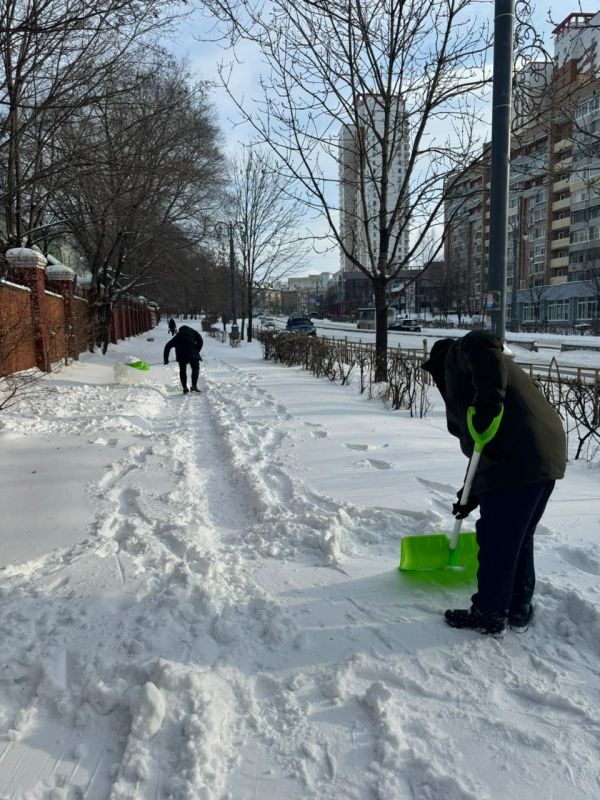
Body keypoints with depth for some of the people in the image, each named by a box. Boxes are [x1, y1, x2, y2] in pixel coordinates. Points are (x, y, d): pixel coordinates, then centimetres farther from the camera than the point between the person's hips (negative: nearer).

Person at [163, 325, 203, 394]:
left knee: (182, 370, 15)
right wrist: (197, 351, 17)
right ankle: (194, 386, -7)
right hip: (192, 353, -2)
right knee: (195, 368, 7)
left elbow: (167, 346, 29)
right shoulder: (192, 332, 27)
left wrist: (166, 359, 32)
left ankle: (185, 388, 12)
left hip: (181, 355, 3)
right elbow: (200, 341, 11)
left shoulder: (177, 336, 33)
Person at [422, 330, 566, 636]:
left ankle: (489, 615, 16)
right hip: (547, 455, 10)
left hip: (518, 459, -10)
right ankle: (519, 610, 33)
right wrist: (474, 493, 29)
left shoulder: (458, 352, 4)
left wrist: (488, 402, -25)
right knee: (520, 539, 21)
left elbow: (484, 344, -23)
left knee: (497, 540, 2)